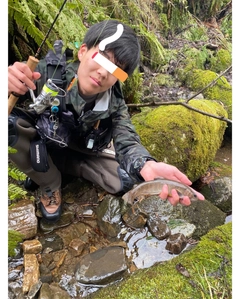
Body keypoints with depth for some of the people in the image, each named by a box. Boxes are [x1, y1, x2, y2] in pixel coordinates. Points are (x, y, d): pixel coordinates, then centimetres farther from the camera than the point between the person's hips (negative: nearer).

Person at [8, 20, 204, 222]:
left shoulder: (115, 105, -22)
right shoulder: (50, 73, -29)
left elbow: (127, 142, -31)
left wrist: (148, 166, -55)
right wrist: (8, 86, -56)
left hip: (81, 155, 2)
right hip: (39, 144, -1)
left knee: (127, 179, -12)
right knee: (9, 123, -33)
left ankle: (53, 167, 3)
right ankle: (51, 186, -6)